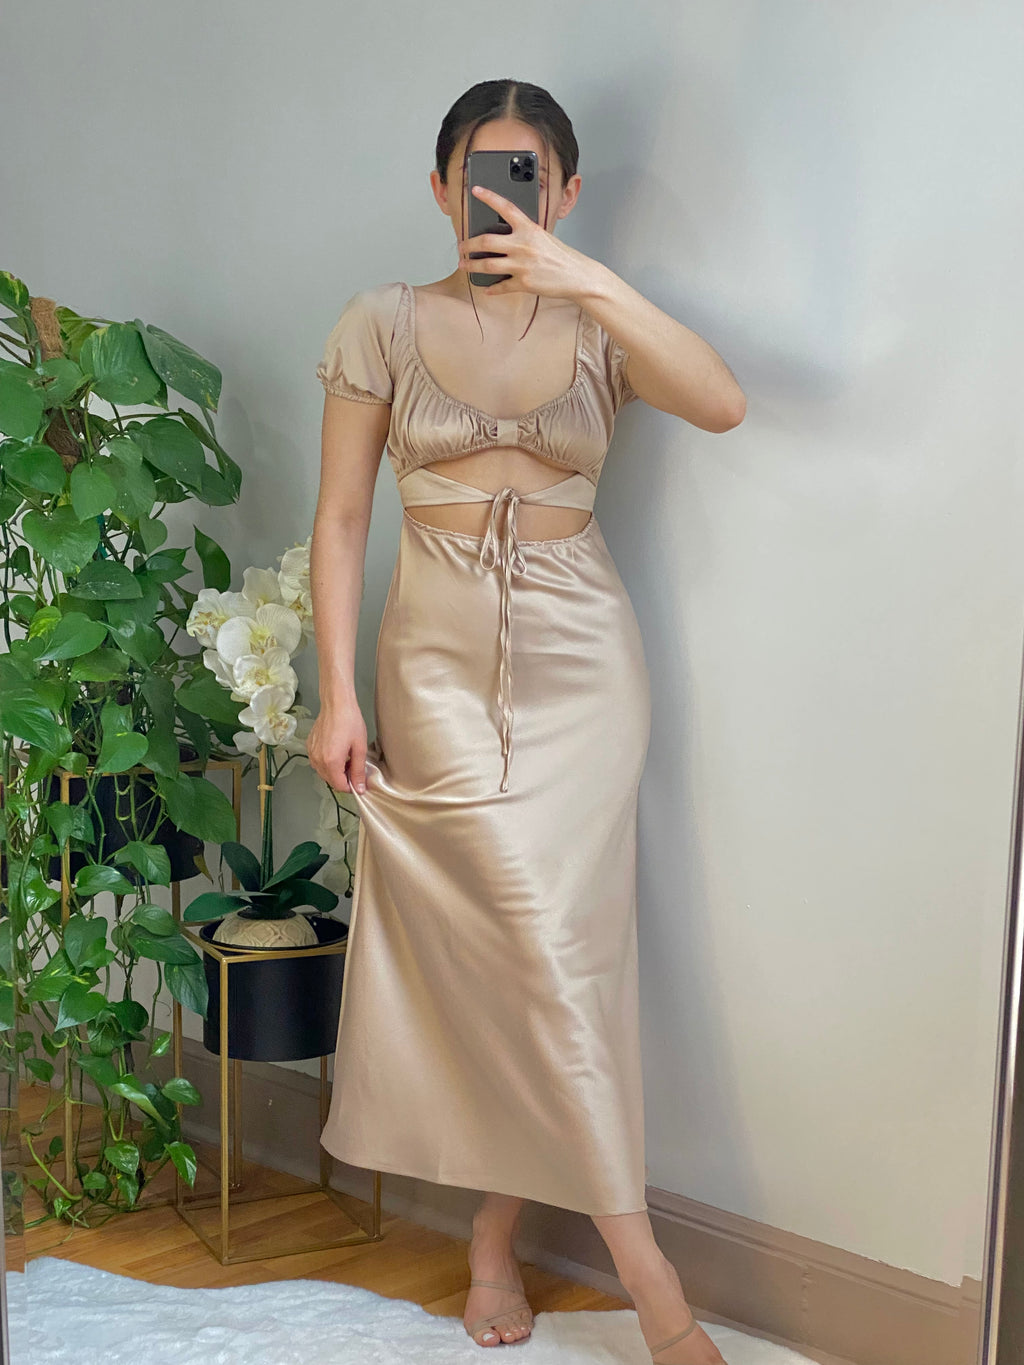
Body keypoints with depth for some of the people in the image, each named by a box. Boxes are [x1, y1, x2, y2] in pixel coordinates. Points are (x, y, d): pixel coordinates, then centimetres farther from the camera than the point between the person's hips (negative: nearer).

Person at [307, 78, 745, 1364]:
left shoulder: (598, 327, 5)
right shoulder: (385, 323, 4)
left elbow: (723, 403, -16)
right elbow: (341, 515, 2)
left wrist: (592, 282, -26)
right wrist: (338, 691, -5)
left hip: (577, 654, 1)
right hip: (441, 653, -1)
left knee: (537, 945, 0)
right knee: (541, 945, -7)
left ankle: (496, 1235, 18)